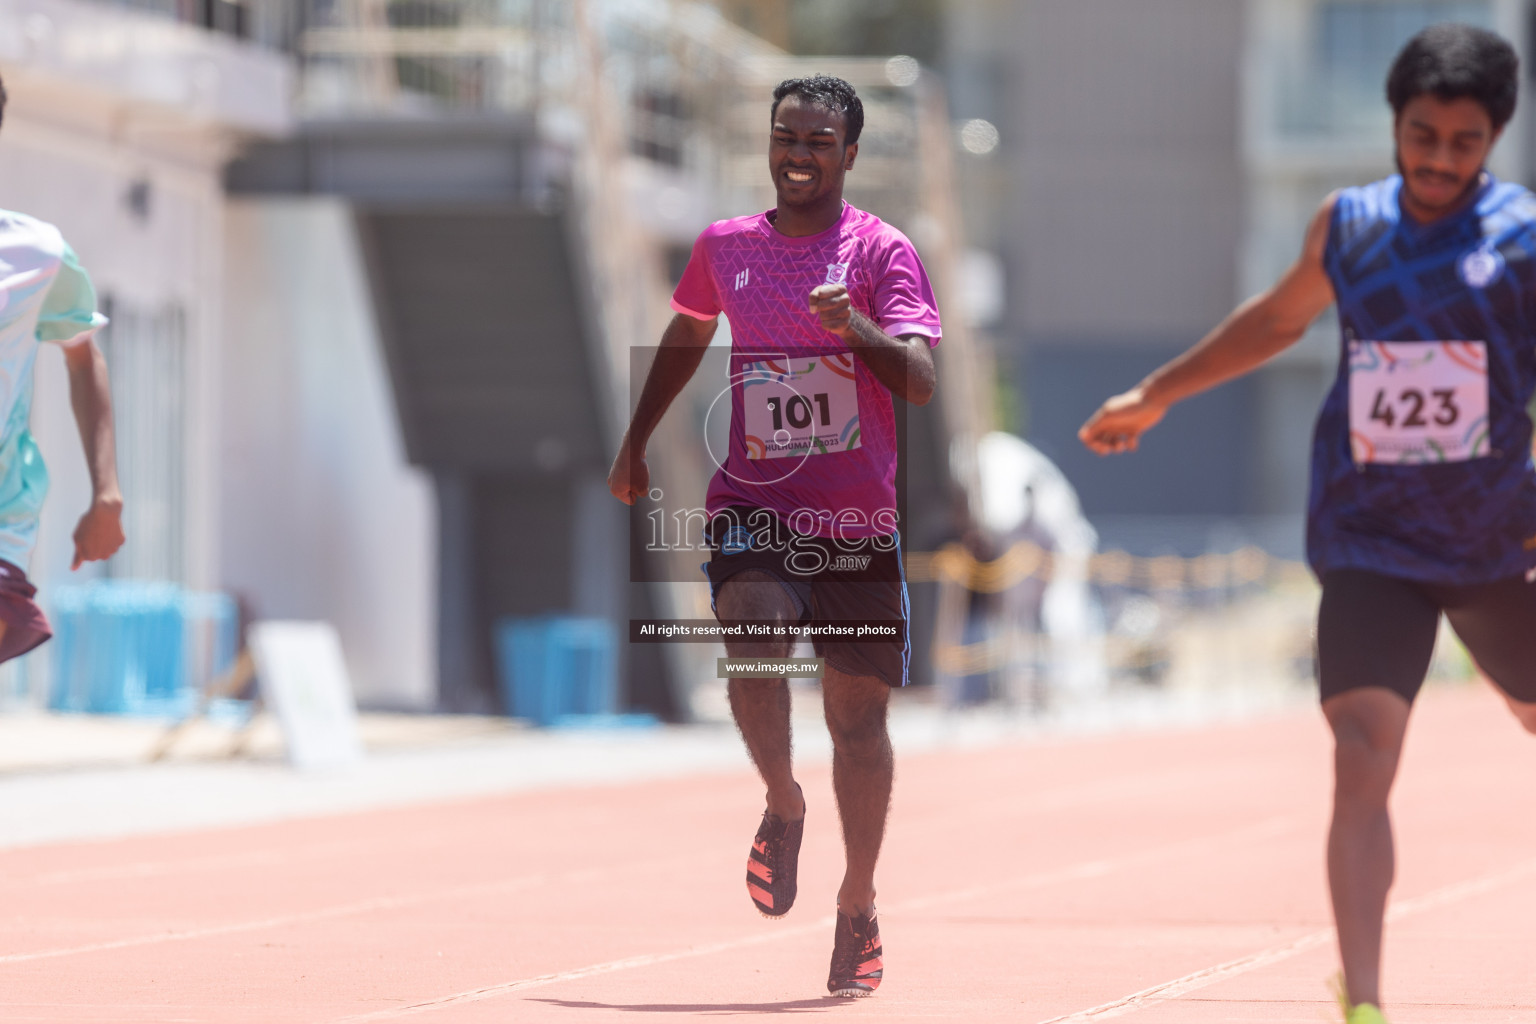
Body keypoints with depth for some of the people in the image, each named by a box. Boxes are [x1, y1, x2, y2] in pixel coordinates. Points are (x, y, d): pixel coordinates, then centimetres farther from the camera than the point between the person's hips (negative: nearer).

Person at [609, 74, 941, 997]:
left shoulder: (883, 251, -3)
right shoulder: (724, 247, 9)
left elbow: (921, 381, -15)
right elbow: (686, 337, 29)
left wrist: (857, 328, -33)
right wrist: (636, 441, 32)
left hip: (857, 517, -1)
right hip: (753, 505, 1)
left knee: (858, 715, 3)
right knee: (755, 644, -27)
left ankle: (859, 904, 20)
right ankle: (783, 806, 1)